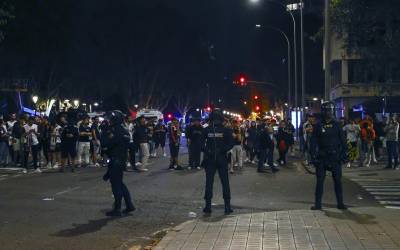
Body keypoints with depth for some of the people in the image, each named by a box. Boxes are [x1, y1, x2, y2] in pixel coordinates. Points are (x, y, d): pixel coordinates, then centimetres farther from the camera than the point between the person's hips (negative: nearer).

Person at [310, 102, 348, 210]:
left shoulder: (336, 125, 5)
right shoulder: (318, 126, 1)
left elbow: (343, 140, 7)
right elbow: (313, 141, 1)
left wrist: (344, 154, -2)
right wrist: (314, 155, -6)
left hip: (335, 156, 1)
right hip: (322, 157, -1)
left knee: (338, 180, 4)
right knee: (320, 181, 1)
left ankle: (340, 203, 12)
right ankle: (318, 204, 7)